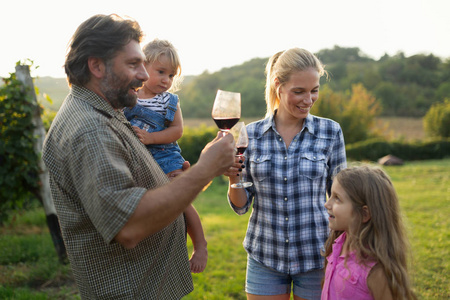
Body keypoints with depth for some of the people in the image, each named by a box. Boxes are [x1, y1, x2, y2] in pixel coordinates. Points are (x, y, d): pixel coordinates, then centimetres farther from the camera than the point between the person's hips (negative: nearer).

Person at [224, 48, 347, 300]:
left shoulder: (330, 131, -4)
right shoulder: (251, 134, -2)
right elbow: (241, 205, 2)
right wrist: (233, 178, -17)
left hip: (316, 257, -1)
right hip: (264, 257, 1)